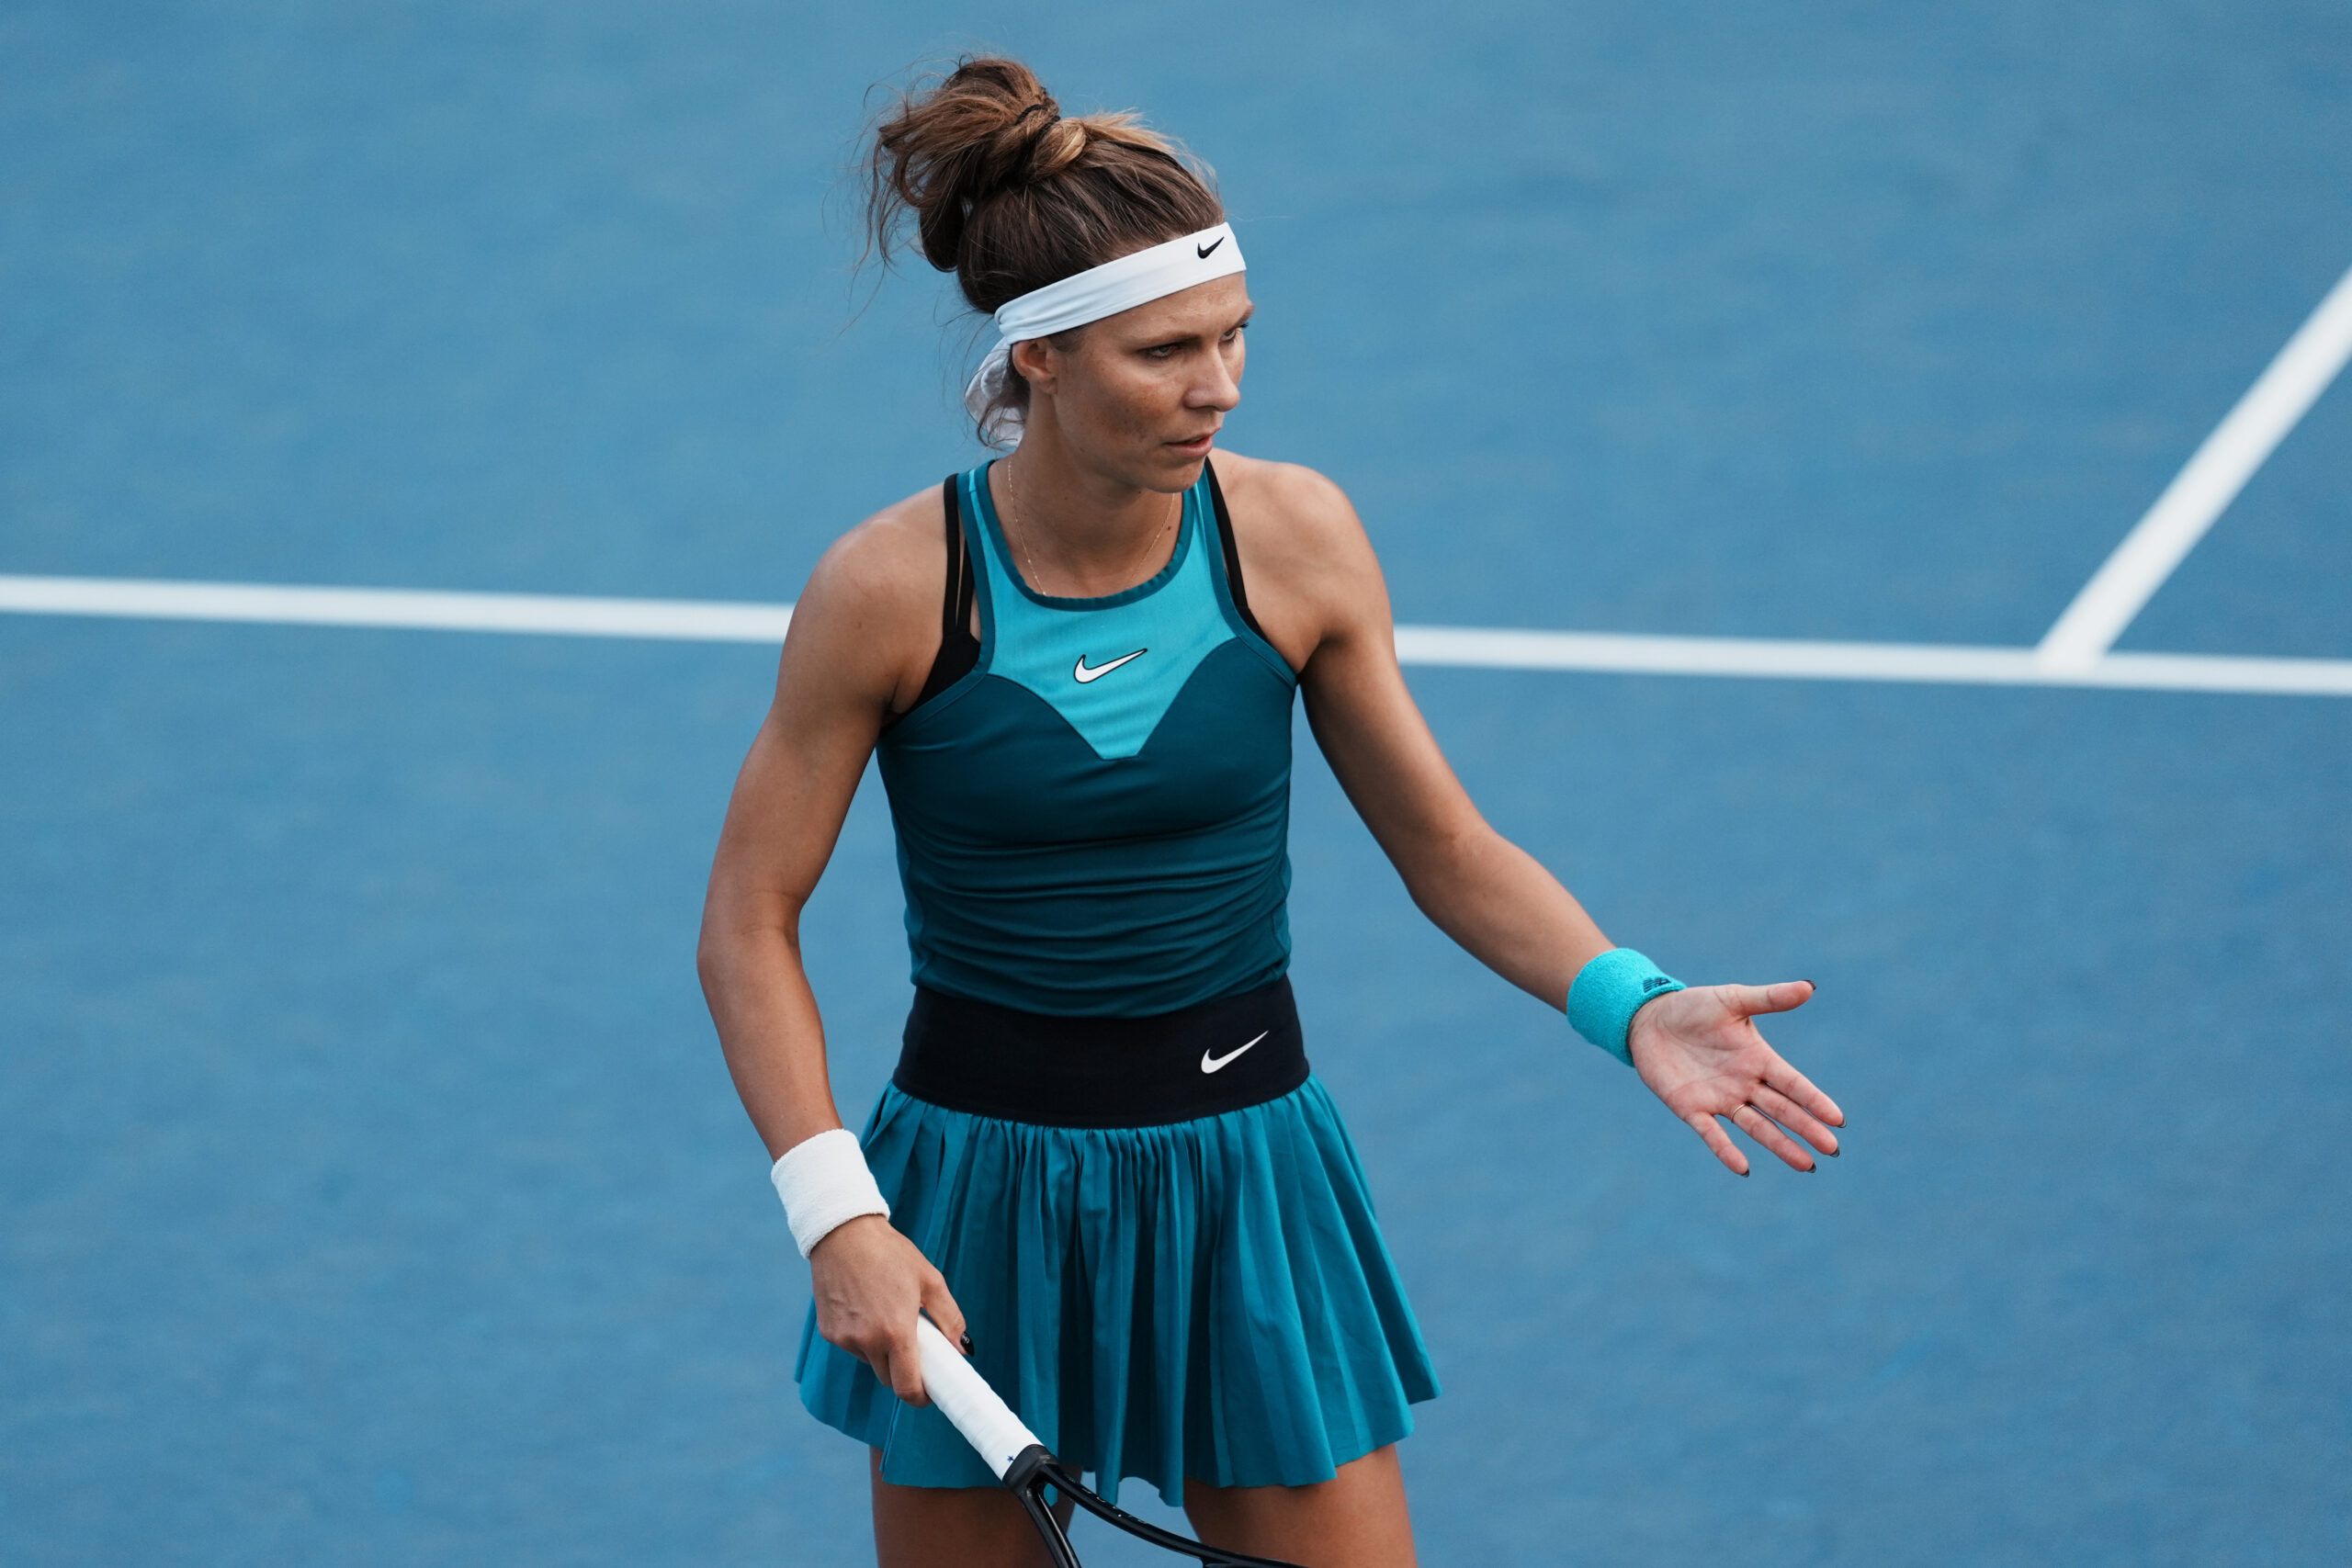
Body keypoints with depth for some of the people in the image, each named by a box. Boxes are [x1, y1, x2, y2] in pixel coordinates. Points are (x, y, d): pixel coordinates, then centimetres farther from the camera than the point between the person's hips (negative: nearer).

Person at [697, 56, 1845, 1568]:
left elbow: (1450, 849, 1)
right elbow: (750, 923, -6)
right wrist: (836, 1214, -16)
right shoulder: (893, 589, -14)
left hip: (1246, 1175, 2)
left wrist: (1635, 1005, -15)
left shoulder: (1293, 535, -7)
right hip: (979, 1193, -1)